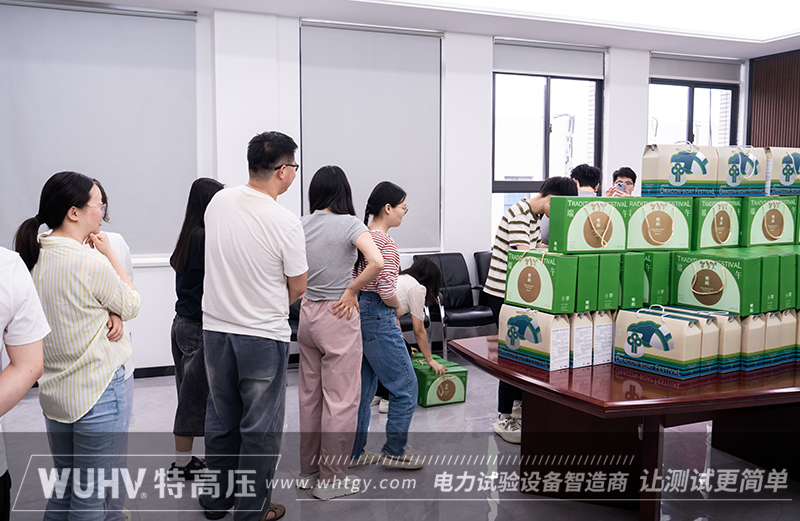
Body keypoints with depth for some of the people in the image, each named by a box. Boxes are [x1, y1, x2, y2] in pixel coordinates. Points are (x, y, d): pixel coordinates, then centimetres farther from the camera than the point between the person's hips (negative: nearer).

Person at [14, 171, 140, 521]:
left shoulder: (34, 258, 1)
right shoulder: (92, 263, -22)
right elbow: (132, 306, -6)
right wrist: (108, 255, -4)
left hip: (53, 391, 8)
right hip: (97, 393, -8)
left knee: (63, 489, 23)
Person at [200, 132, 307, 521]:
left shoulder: (218, 202, -1)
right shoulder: (285, 222, -18)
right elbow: (297, 286, -8)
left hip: (215, 328, 6)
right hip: (263, 335, -5)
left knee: (221, 419, 20)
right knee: (261, 426, 9)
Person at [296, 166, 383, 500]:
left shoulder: (300, 225, 3)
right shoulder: (348, 224, -12)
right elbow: (377, 262, -25)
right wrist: (351, 290, -13)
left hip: (307, 313, 6)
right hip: (338, 316, -6)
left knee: (310, 394, 17)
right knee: (341, 399, 5)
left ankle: (308, 471, 30)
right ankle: (331, 479, 14)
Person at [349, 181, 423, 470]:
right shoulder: (385, 241, -17)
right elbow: (386, 290, -23)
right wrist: (398, 306, -2)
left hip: (356, 312, 10)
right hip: (377, 316, -10)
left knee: (362, 387, 16)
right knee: (405, 385, 4)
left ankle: (354, 451, 23)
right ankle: (394, 451, 12)